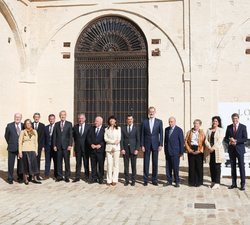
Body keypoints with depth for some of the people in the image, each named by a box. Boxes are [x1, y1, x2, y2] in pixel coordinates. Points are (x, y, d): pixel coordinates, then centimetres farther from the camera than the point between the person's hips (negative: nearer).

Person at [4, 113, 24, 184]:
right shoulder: (9, 125, 0)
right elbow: (6, 136, 9)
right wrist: (10, 144, 9)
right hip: (12, 148, -1)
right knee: (11, 163, 3)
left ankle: (20, 178, 18)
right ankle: (10, 178, 14)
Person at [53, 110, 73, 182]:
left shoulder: (69, 124, 4)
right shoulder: (56, 124, 11)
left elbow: (71, 135, 0)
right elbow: (55, 135, 10)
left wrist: (70, 145, -9)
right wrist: (54, 145, 2)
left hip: (66, 146, -2)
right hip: (58, 146, 2)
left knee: (67, 162, -1)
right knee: (59, 162, 6)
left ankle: (67, 177, 7)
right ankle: (59, 176, 15)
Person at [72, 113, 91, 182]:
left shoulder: (89, 126, 0)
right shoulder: (75, 127, 8)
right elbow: (74, 136, 15)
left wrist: (89, 144, -2)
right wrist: (77, 142, 8)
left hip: (85, 147, -2)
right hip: (78, 148, 2)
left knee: (86, 163, 4)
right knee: (78, 163, 5)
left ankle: (87, 177, 13)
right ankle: (77, 177, 10)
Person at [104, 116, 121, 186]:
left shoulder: (118, 128, 9)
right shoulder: (106, 129, 13)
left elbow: (119, 139, 2)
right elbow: (105, 139, 2)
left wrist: (114, 147, -7)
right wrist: (114, 141, -9)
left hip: (116, 148, -1)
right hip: (108, 148, 1)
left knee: (115, 164, -3)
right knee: (109, 163, -3)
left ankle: (115, 180, 2)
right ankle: (109, 180, 1)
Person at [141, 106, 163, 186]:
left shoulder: (159, 122, 5)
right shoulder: (144, 122, 5)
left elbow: (161, 134, 3)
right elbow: (142, 134, 4)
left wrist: (160, 145, -4)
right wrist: (142, 145, -3)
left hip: (155, 145, 0)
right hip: (147, 145, 0)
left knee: (155, 163, 4)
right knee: (146, 163, 2)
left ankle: (154, 180, 13)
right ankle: (145, 180, 10)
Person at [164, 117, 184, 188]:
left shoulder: (179, 130, -4)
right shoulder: (166, 129, 11)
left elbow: (181, 141, -4)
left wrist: (181, 152, -7)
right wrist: (165, 150, 13)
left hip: (175, 152, -5)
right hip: (168, 152, 5)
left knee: (175, 167, -3)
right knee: (168, 167, 7)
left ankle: (177, 182, 9)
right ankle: (169, 181, 17)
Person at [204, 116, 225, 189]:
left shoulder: (220, 130, 1)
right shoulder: (209, 130, 13)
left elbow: (219, 141, -9)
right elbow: (206, 140, 5)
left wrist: (213, 148, -16)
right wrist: (209, 147, -12)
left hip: (217, 150, -4)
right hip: (209, 150, 4)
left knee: (217, 167, -6)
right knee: (211, 167, 6)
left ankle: (217, 184, -4)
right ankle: (213, 182, 14)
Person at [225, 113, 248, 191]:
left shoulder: (243, 127, -1)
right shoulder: (229, 127, 8)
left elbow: (245, 139, -8)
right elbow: (226, 138, 9)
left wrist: (236, 141, -16)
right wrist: (230, 142, -11)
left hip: (240, 149, -3)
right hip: (231, 149, 3)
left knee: (241, 167, -2)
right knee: (233, 167, 7)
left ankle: (242, 184, 4)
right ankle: (234, 184, 14)